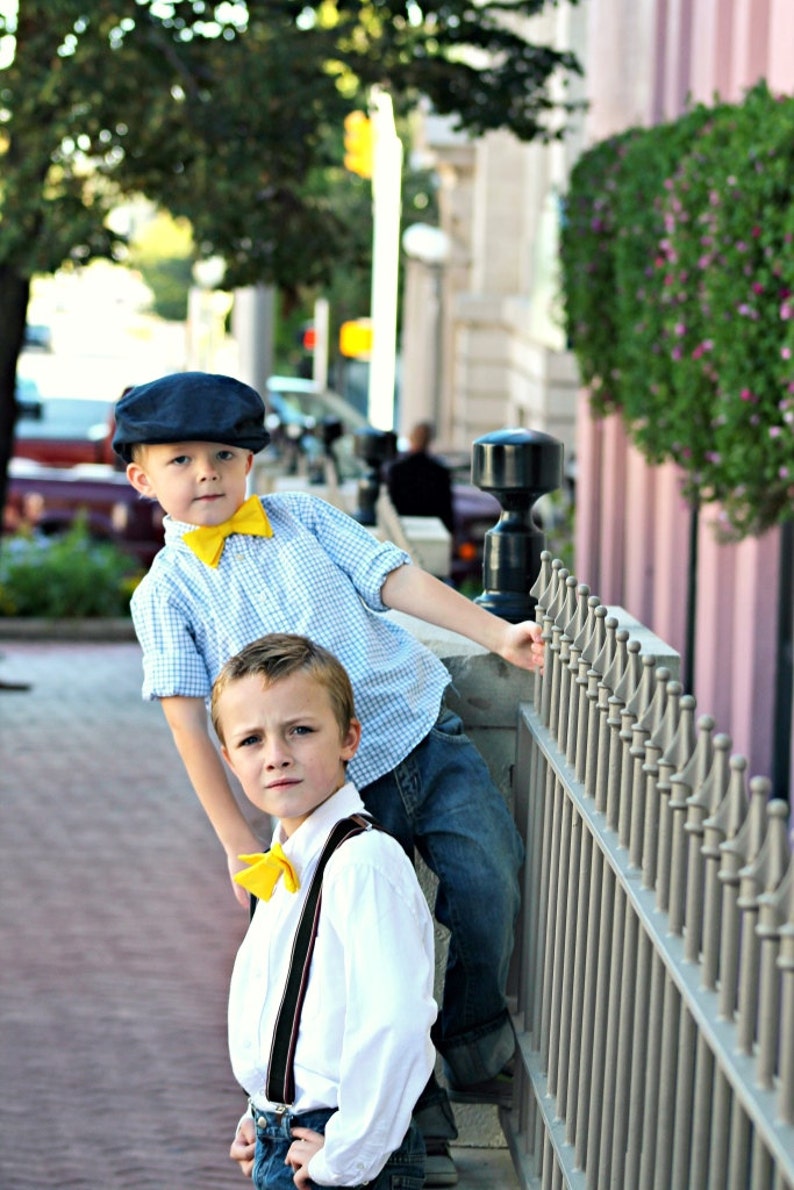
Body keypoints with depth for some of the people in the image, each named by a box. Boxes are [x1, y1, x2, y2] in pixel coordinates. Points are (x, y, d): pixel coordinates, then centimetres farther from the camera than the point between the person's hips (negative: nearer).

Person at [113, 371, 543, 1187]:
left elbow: (394, 578, 2)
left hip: (426, 741, 2)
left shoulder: (302, 520, 5)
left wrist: (497, 635, -8)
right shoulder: (166, 592, -3)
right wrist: (237, 839, -8)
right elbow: (187, 718, -5)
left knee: (487, 887, -8)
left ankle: (474, 1049, 18)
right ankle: (418, 1112, 16)